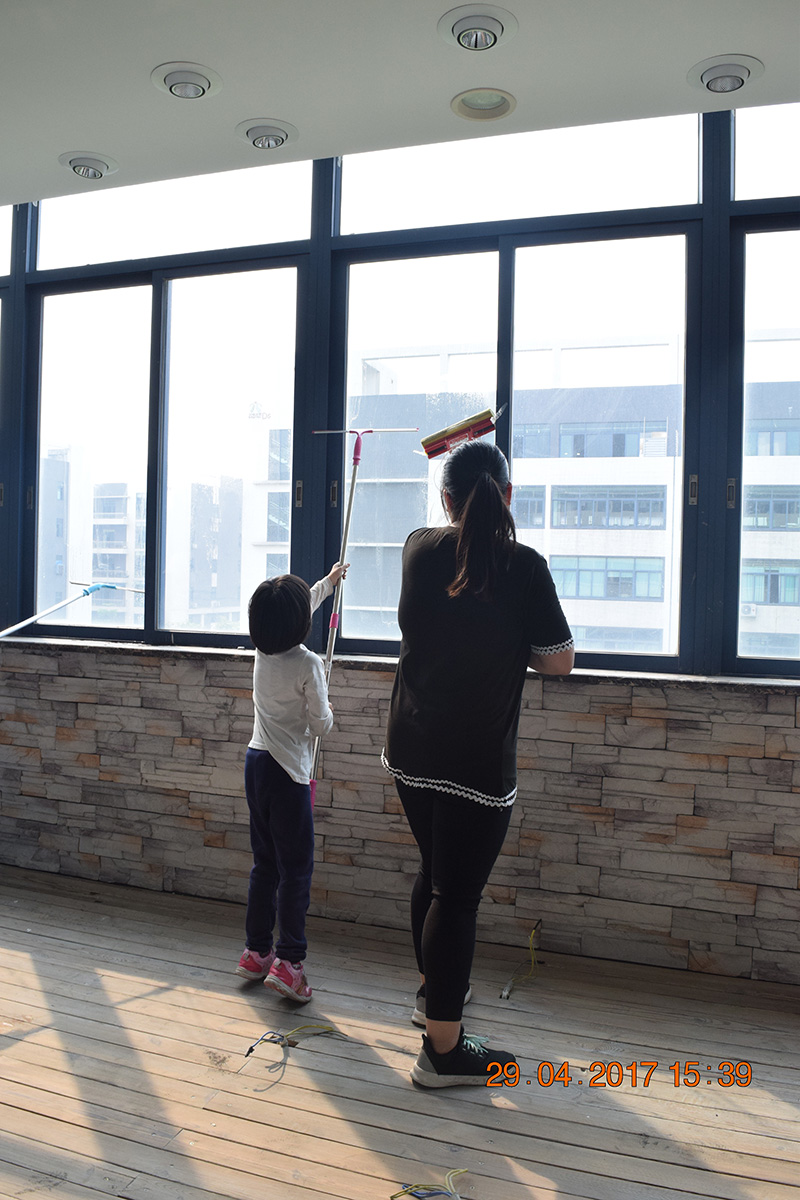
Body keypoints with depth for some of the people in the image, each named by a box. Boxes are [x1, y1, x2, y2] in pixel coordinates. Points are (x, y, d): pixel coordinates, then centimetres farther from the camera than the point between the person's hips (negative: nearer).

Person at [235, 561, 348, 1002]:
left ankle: (256, 952, 24)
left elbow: (293, 614, 24)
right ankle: (288, 961, 1)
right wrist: (326, 712, 13)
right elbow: (321, 726, -11)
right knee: (296, 869, 1)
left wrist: (328, 582, 37)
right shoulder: (308, 664, -16)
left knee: (265, 864, 16)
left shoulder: (262, 652, 4)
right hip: (287, 772, -7)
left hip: (256, 763, 7)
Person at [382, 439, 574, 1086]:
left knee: (436, 871, 24)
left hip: (412, 754, 6)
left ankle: (433, 989, 44)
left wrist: (455, 471, 41)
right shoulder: (524, 566, -15)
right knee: (457, 893, 4)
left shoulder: (420, 551, -2)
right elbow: (559, 661, -8)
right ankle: (443, 1049, 16)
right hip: (478, 764, -5)